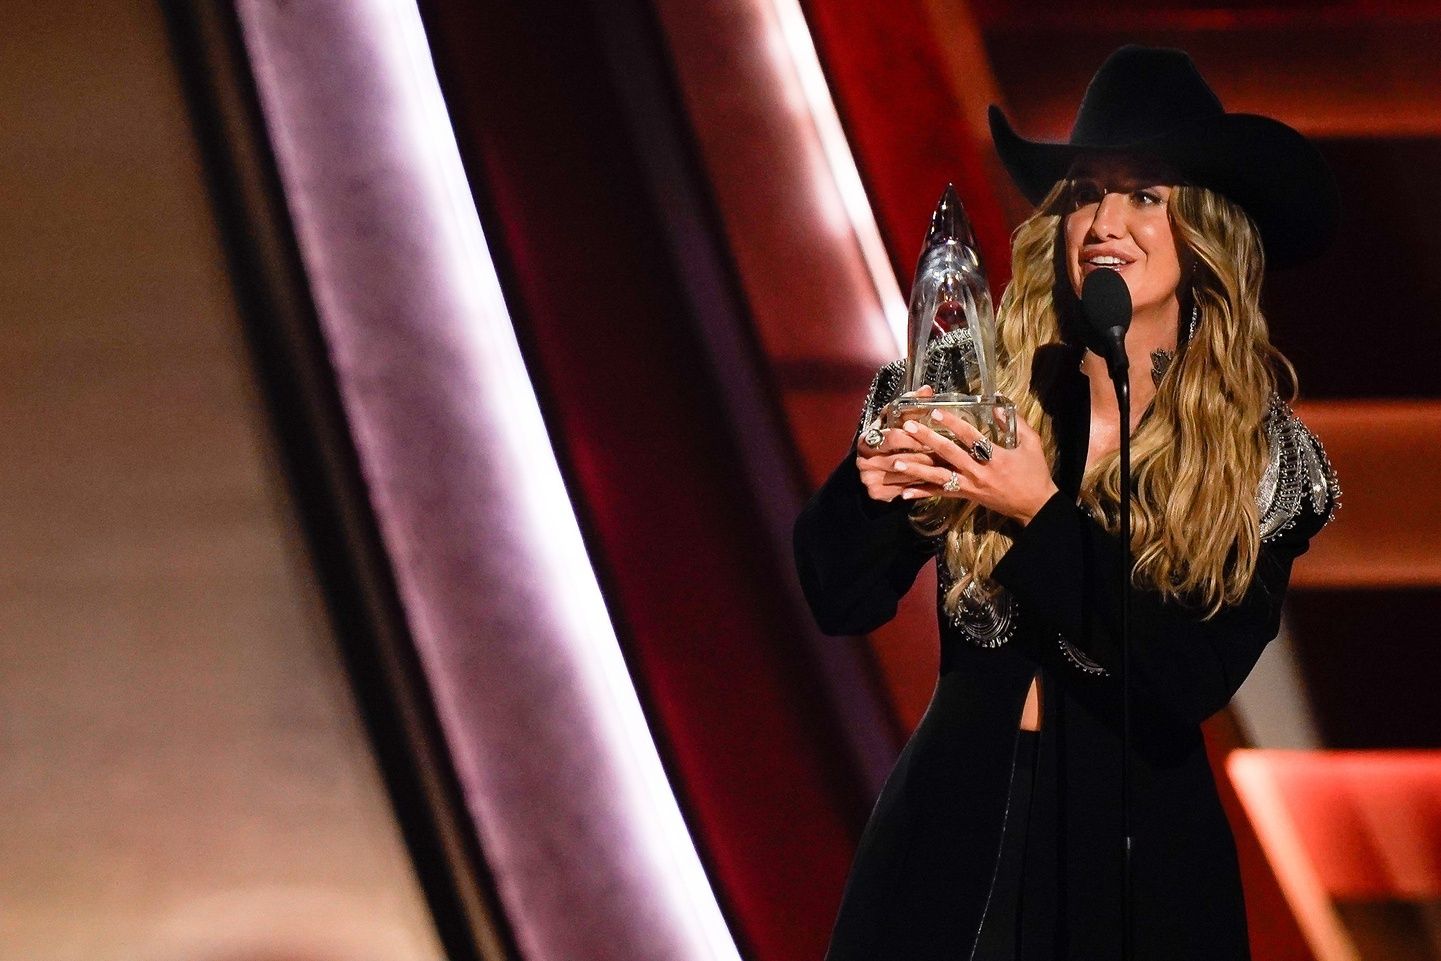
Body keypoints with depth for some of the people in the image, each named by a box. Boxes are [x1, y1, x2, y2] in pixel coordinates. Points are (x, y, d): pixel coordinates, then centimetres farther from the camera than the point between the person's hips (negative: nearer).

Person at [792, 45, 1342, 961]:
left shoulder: (1263, 455, -5)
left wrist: (1042, 515, -20)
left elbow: (1193, 681, -15)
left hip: (1135, 847, -1)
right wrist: (868, 485, -20)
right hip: (950, 827, 1)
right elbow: (843, 601, 0)